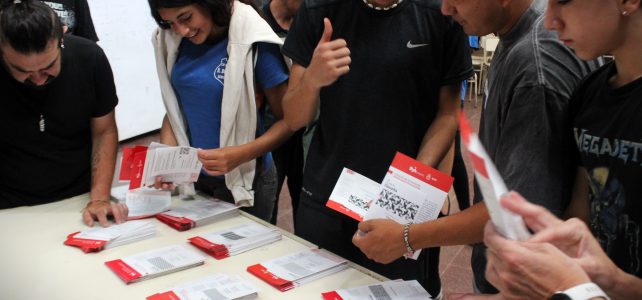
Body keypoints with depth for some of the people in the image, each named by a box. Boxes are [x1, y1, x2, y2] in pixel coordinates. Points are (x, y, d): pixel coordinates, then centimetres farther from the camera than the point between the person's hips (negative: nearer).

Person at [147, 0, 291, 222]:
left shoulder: (253, 44, -18)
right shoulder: (175, 42, -3)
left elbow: (287, 119, -13)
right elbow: (174, 108, 7)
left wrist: (241, 154, -27)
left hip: (244, 182, -5)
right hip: (192, 178, 5)